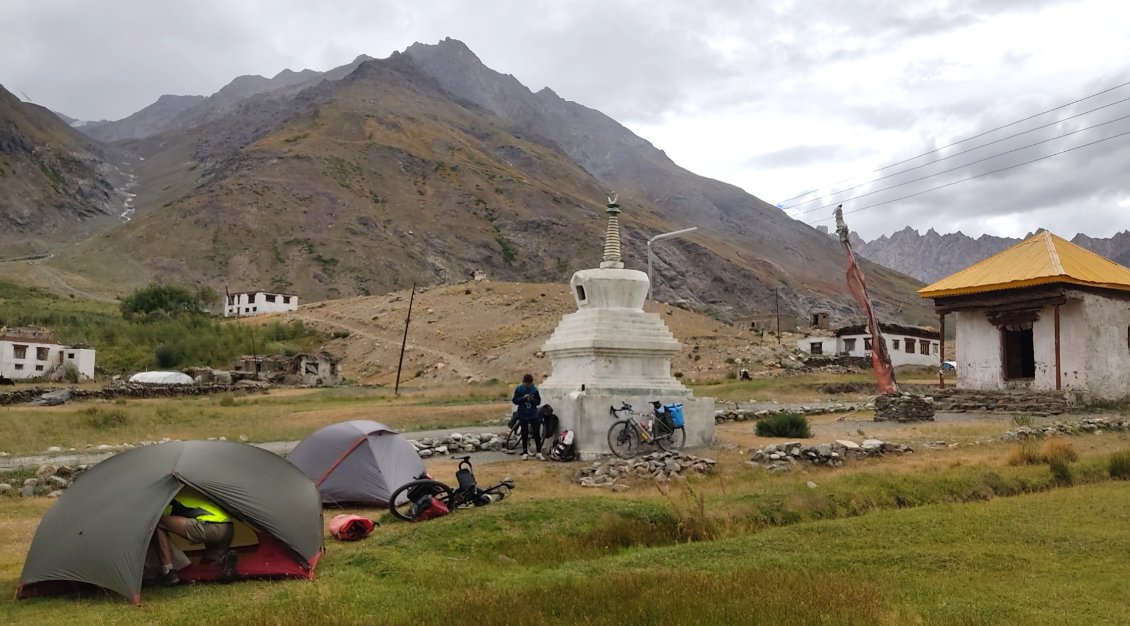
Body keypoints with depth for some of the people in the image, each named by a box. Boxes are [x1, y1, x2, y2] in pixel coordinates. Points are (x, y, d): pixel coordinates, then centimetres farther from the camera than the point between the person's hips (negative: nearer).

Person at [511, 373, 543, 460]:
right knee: (524, 434, 7)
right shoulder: (519, 389, -4)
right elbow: (515, 401, -5)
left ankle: (539, 453, 1)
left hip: (533, 414, 0)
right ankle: (525, 453, 16)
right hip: (523, 415, 0)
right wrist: (523, 398, -20)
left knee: (537, 433, -4)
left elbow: (538, 401, 3)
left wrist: (533, 400, -18)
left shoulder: (534, 389, -3)